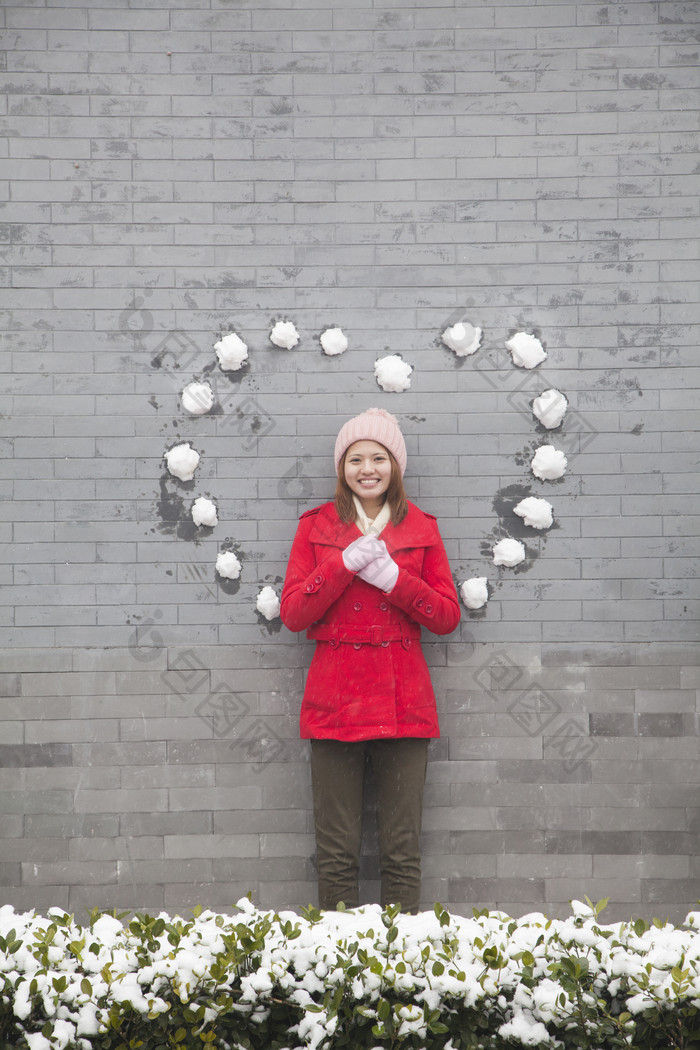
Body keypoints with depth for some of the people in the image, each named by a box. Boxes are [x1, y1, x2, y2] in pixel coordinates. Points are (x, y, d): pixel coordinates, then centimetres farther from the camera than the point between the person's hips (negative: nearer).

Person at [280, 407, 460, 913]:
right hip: (336, 699, 0)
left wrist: (392, 577, -10)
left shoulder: (420, 528, 10)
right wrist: (346, 564, -12)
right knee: (337, 855, 0)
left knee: (403, 852, 1)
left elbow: (448, 616, 5)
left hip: (403, 701, 0)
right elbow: (293, 614, 0)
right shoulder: (317, 526, 9)